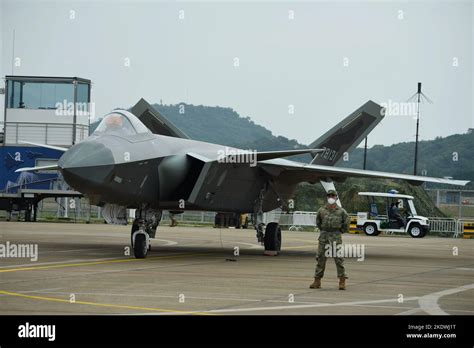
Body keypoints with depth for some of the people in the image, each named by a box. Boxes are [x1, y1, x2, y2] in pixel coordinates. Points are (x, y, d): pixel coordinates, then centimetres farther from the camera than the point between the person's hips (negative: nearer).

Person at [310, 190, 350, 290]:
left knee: (339, 258, -4)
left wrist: (342, 231, 8)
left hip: (336, 236, -2)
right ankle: (317, 281, 9)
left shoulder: (341, 211, 0)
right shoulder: (322, 210, 5)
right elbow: (318, 222, 20)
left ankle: (342, 282, 1)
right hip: (324, 236, 2)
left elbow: (347, 222, 11)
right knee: (320, 258, 3)